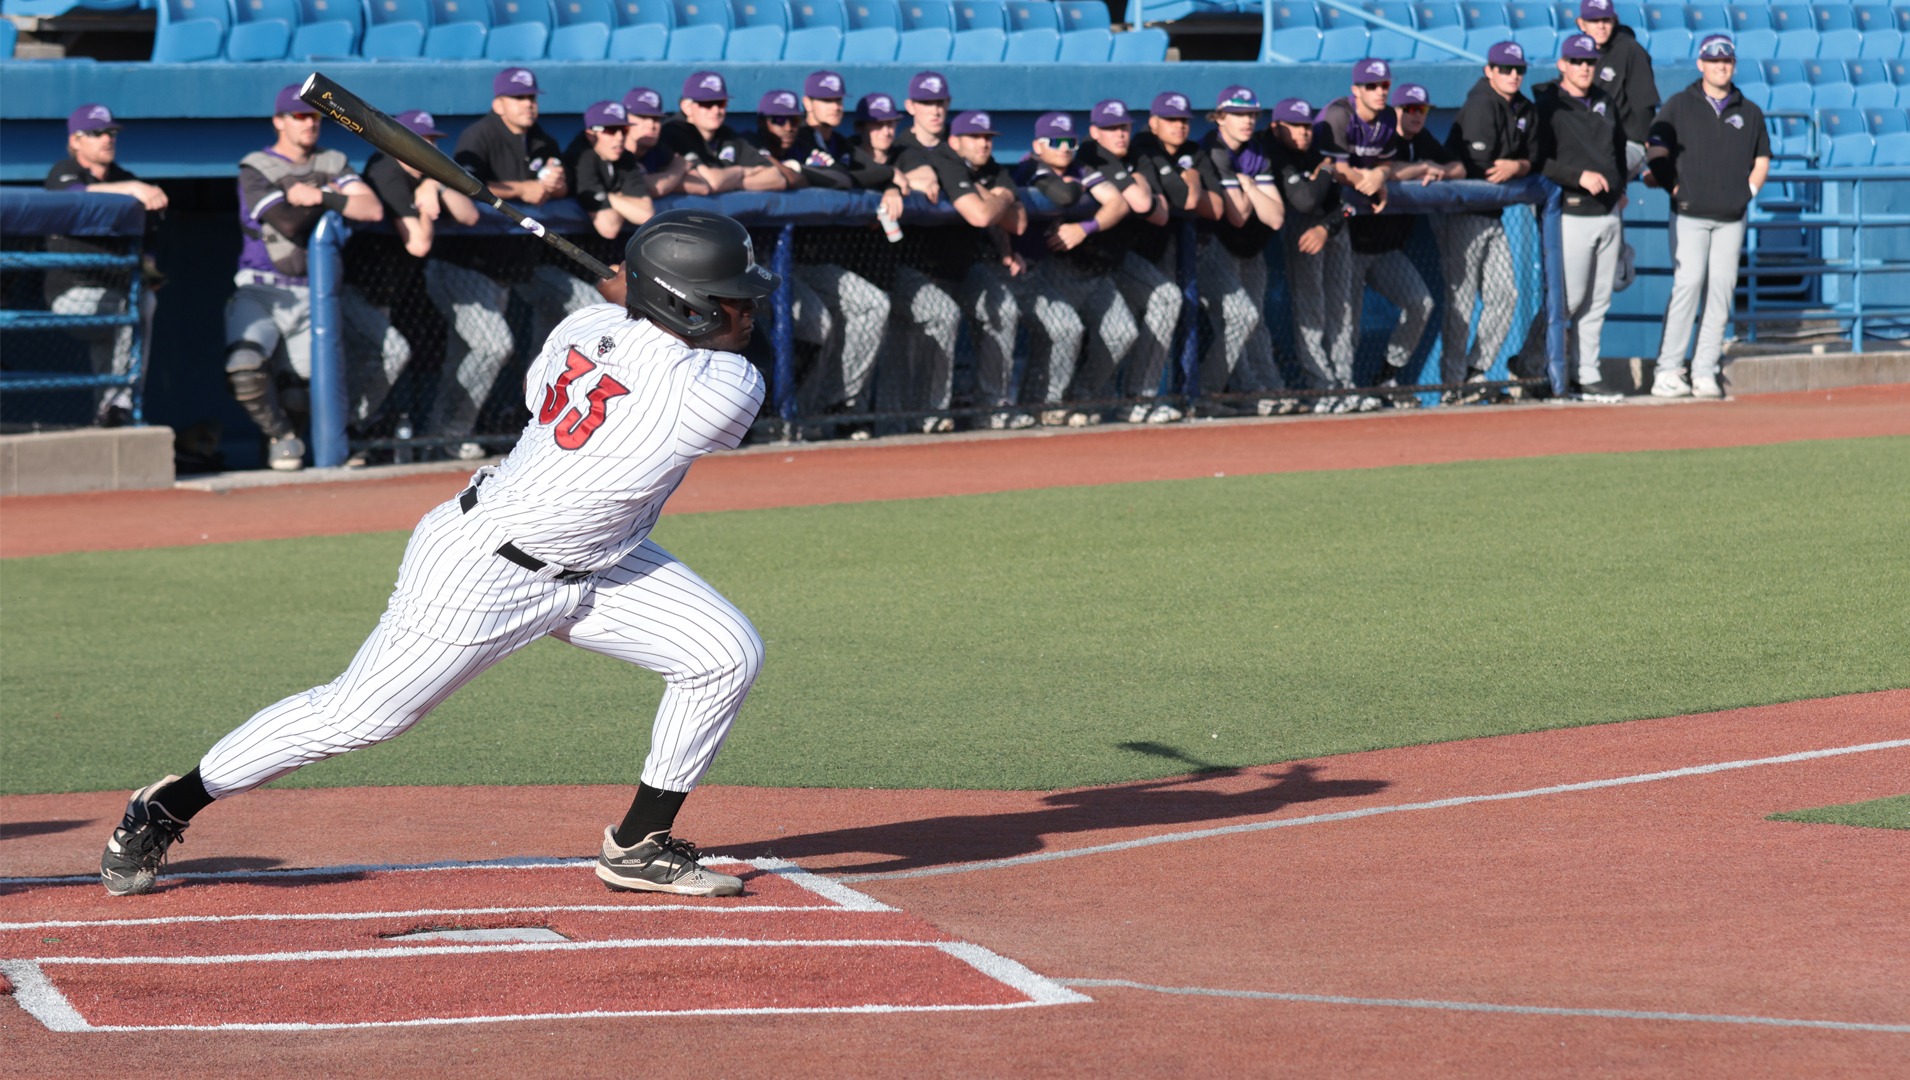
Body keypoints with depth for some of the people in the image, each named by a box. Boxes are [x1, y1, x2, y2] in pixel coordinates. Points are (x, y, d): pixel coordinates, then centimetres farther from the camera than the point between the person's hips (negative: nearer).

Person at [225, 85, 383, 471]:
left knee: (297, 393, 1)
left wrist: (320, 196, -15)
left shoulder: (333, 164, 10)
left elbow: (373, 209, -6)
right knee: (243, 369, -27)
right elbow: (288, 223, -18)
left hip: (312, 297, 4)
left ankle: (282, 429, 38)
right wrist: (331, 195, -7)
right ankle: (281, 436, -1)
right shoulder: (256, 169, -5)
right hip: (262, 291, -4)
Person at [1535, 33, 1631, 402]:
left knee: (1598, 302, 8)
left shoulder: (1605, 103, 15)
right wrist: (1579, 176, -22)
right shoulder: (1547, 105, -7)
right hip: (1573, 215, -7)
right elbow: (1537, 161, -14)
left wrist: (1619, 188, 15)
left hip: (1609, 214, 7)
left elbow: (1619, 148, 27)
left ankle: (1588, 376, 13)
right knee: (1569, 297, -8)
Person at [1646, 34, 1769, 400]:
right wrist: (1675, 189, -6)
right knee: (1687, 284, -14)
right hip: (1689, 215, -3)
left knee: (1721, 292, -1)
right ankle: (1668, 370, -12)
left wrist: (1748, 192, 6)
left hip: (1731, 219, 3)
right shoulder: (1679, 105, 7)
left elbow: (1762, 159, 21)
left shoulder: (1750, 113, 14)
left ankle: (1705, 371, 3)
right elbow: (1656, 152, 5)